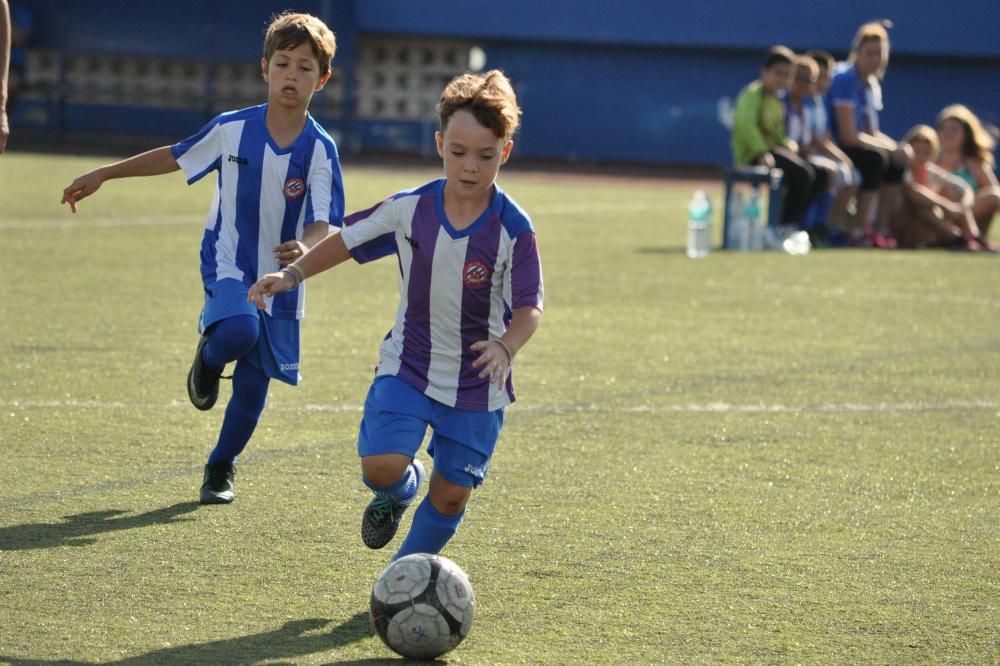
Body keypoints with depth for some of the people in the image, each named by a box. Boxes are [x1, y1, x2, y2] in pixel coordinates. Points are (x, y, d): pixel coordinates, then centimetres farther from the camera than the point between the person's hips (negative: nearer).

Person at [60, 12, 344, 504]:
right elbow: (175, 157, 7)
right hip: (227, 266, -1)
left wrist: (306, 249, -41)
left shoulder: (320, 150, -11)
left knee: (254, 382, 7)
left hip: (279, 280, 1)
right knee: (239, 330, -32)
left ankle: (221, 467, 30)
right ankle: (209, 358, 5)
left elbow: (325, 224, -17)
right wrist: (102, 175, 10)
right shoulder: (232, 129, -8)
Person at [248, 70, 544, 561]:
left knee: (451, 495, 5)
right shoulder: (410, 209, -10)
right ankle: (401, 489, 19)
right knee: (381, 465, -19)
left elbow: (529, 308, -18)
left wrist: (506, 347, -39)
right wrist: (292, 275, -5)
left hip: (477, 383, -1)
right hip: (407, 366, 1)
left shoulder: (513, 229, -17)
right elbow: (349, 240, 5)